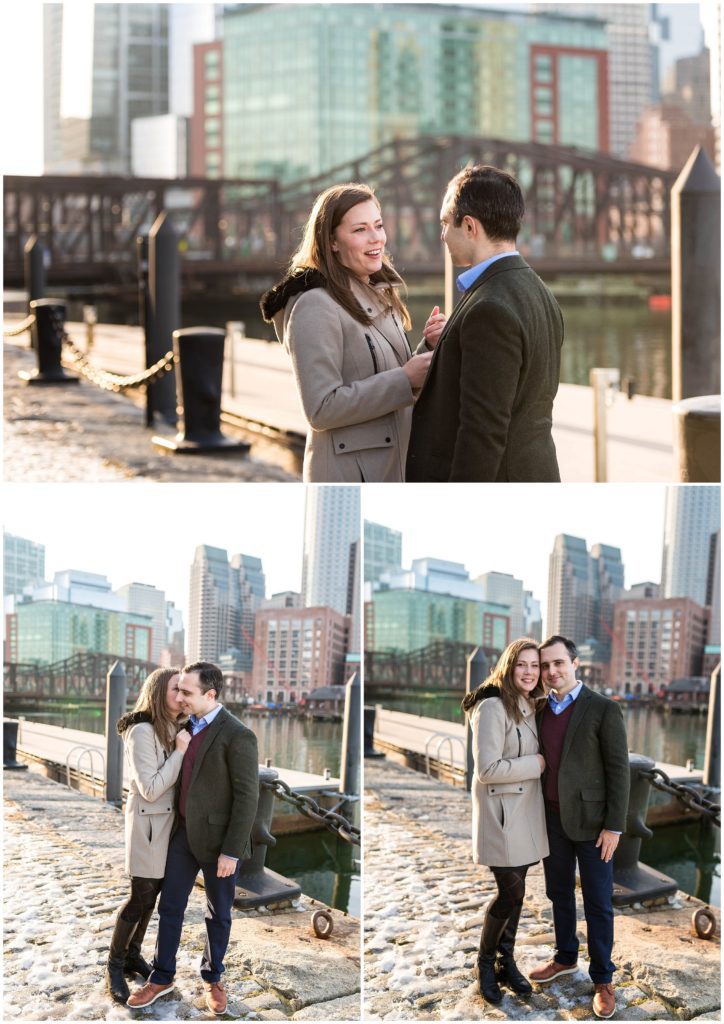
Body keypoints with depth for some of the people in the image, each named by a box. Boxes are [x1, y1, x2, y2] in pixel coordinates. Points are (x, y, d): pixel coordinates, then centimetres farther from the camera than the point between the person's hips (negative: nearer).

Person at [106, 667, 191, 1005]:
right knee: (140, 899, -3)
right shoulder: (142, 731, -20)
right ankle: (114, 967, 10)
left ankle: (133, 954, 27)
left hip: (169, 822, 7)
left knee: (151, 895, 14)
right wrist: (180, 751, -22)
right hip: (148, 823, -7)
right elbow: (151, 789, -22)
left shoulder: (173, 729, 4)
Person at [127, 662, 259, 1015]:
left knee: (218, 915, 12)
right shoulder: (187, 725, 3)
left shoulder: (237, 736, -19)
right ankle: (162, 978, 24)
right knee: (169, 907, 11)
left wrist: (232, 851, -18)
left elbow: (247, 797, -18)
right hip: (184, 832, 6)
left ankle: (212, 978, 29)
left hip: (218, 839, -6)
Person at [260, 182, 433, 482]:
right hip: (350, 477, -9)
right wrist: (405, 380, -22)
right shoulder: (315, 306, -14)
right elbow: (321, 409, -20)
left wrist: (427, 350, 1)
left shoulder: (379, 296, 14)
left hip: (393, 466, 9)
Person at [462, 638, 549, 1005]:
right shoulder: (493, 708, -18)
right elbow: (488, 769, -24)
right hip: (502, 813, -8)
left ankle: (506, 962, 25)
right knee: (511, 892, -6)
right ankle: (486, 962, 14)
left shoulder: (529, 706, 9)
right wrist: (536, 764, -17)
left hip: (526, 810, 8)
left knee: (515, 892, 13)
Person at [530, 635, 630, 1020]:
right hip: (552, 818, 5)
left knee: (597, 903, 2)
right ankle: (565, 958, 34)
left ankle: (602, 978, 11)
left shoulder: (603, 709, -11)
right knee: (559, 893, 17)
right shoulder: (540, 711, 5)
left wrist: (614, 826, -14)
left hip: (590, 820, -5)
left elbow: (618, 770, -11)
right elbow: (536, 762, 11)